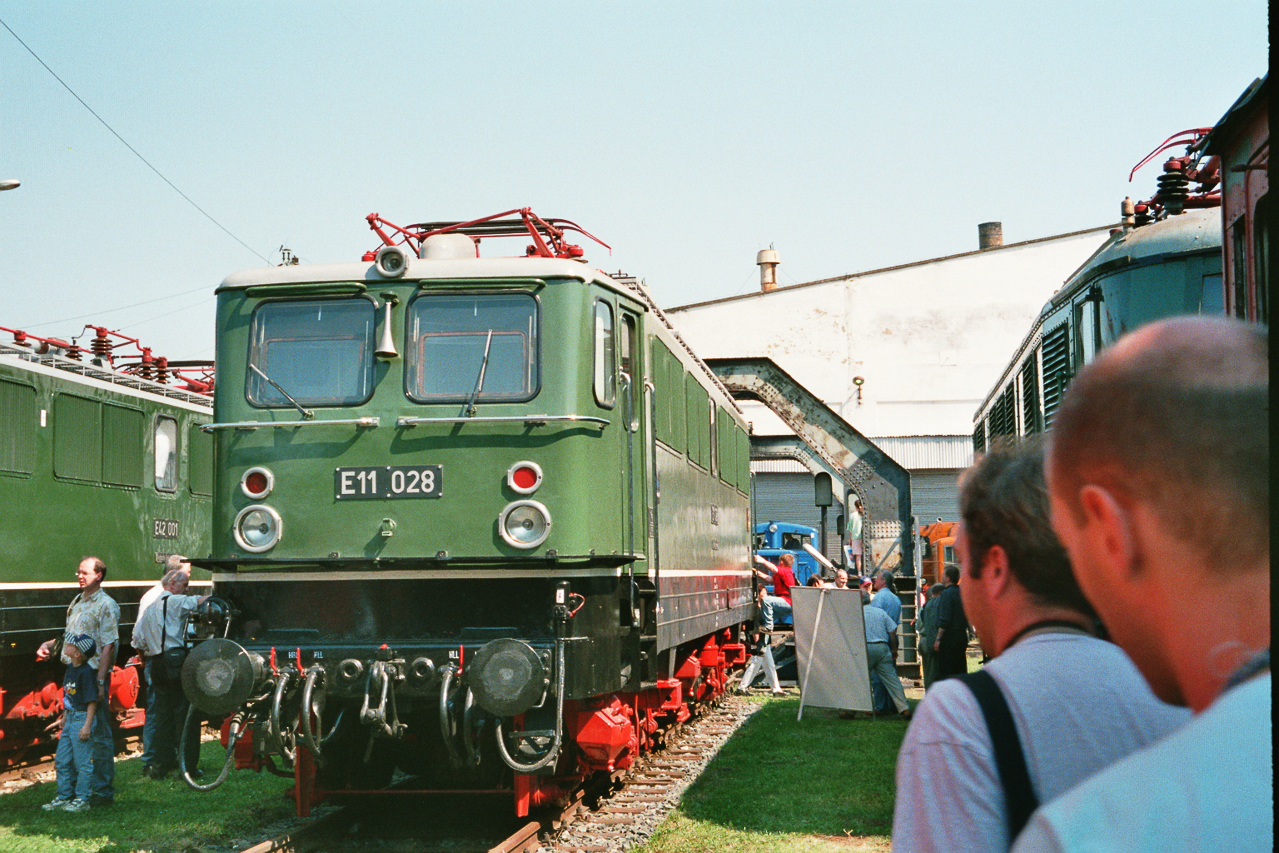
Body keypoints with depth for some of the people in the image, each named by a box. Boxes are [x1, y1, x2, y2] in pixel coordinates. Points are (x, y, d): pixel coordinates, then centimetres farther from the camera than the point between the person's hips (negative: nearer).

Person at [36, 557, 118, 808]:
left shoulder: (106, 605, -9)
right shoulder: (77, 602, 15)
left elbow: (108, 646, -14)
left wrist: (100, 682, -19)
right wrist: (50, 644, 10)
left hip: (94, 675, -8)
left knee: (99, 733, -3)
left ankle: (103, 790, 2)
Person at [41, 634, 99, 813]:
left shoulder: (85, 672, -18)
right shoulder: (70, 669, 9)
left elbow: (92, 701, -18)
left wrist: (87, 725, -20)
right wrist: (64, 715, 22)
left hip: (82, 718, -9)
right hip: (70, 719, 9)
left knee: (82, 761, -1)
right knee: (61, 760, 14)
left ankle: (82, 799, 6)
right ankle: (64, 797, 24)